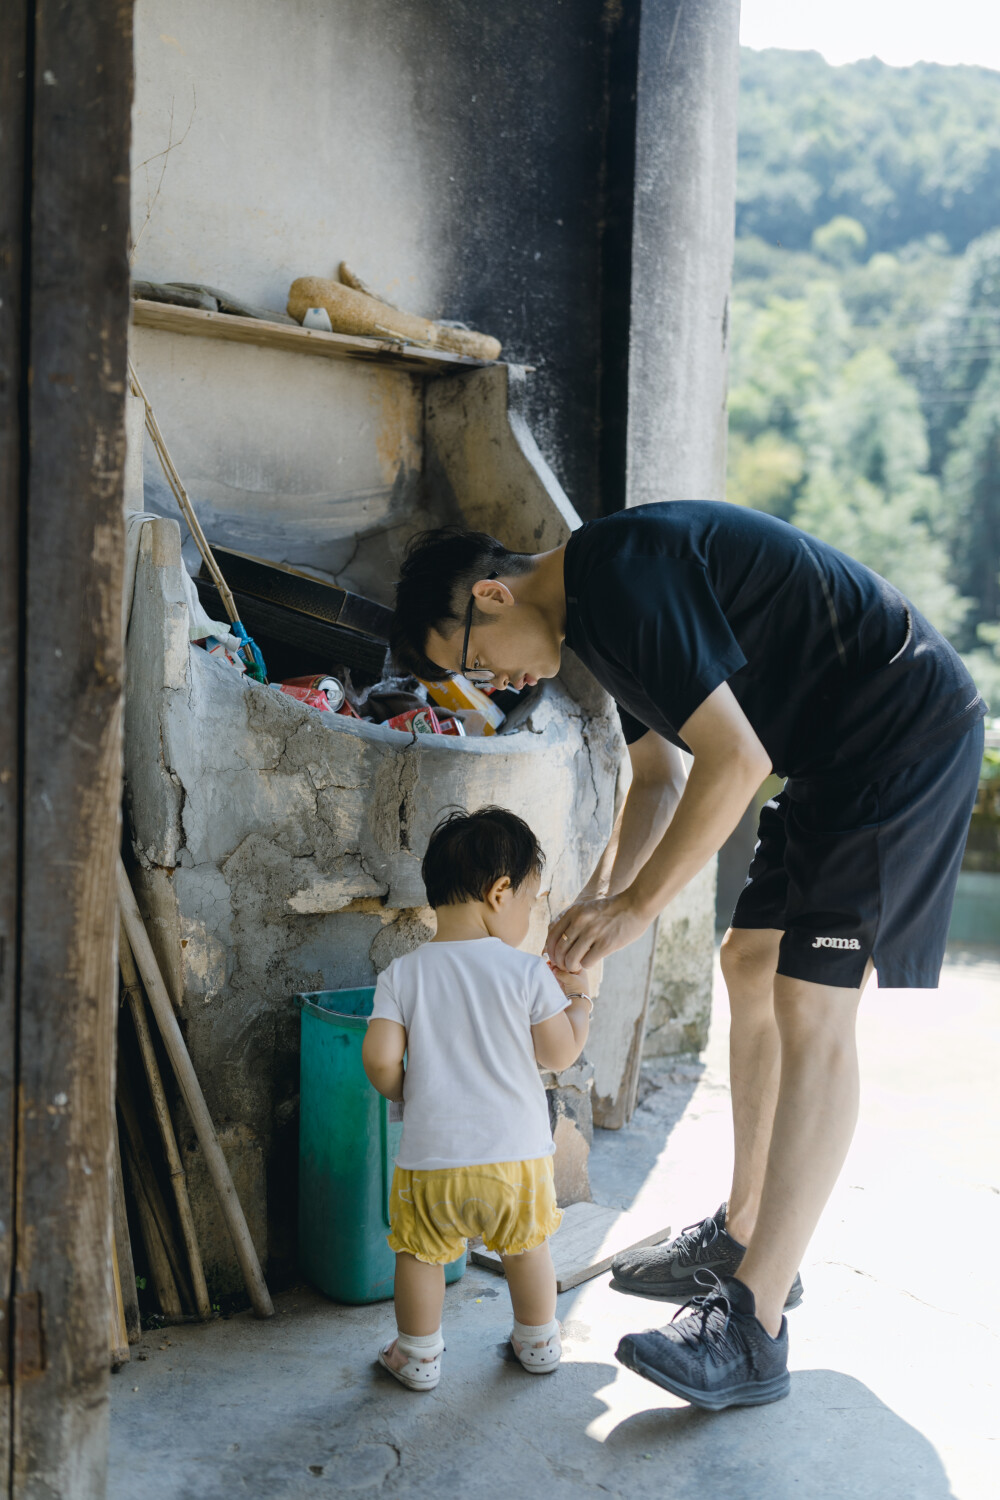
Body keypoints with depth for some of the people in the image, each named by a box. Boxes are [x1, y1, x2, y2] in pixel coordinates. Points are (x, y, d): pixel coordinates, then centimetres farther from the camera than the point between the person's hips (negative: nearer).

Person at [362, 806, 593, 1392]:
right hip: (517, 1154, 0)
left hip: (431, 1158, 0)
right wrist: (580, 997, 12)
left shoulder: (402, 975, -5)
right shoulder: (528, 974, -10)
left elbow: (380, 1059, -11)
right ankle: (539, 1343, 40)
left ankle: (419, 1357, 32)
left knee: (421, 1254, 19)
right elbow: (561, 1053, -4)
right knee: (527, 1248, 22)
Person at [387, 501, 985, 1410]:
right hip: (840, 757, 11)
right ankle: (744, 1238, 25)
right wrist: (597, 900, 7)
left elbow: (735, 761, -26)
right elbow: (660, 777, 19)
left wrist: (638, 906, -17)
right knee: (751, 966, 13)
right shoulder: (597, 605, 11)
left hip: (908, 736, -11)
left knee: (811, 1008, -13)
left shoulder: (624, 582, -22)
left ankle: (753, 1331, -9)